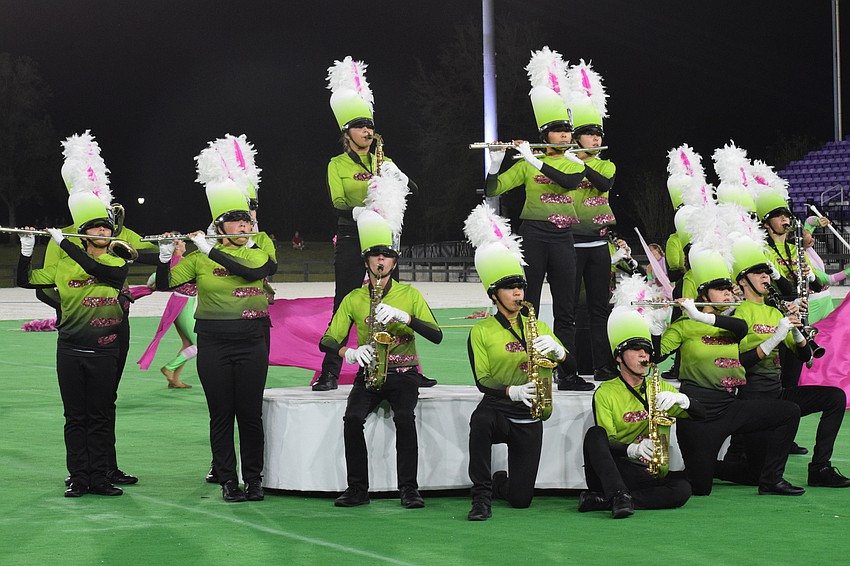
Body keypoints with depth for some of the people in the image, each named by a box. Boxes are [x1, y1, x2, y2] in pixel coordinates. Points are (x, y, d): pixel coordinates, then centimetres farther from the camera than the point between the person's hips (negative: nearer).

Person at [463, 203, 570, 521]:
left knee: (521, 500, -1)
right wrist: (514, 392, -28)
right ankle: (482, 495, -27)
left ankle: (500, 483, 37)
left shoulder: (538, 327, 13)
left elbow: (567, 360, 2)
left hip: (528, 418, 3)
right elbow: (482, 381, -9)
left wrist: (554, 349, -22)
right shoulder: (481, 331, 0)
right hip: (496, 408, -3)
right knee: (480, 421, -42)